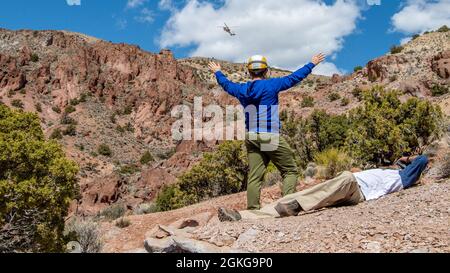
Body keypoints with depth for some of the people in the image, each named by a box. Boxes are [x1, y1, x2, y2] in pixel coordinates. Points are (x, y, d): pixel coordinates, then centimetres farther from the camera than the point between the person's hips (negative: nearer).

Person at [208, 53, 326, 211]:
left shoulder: (242, 90, 9)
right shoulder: (271, 85, -6)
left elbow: (226, 84, 27)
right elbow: (294, 78, -2)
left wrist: (218, 72, 46)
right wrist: (312, 64, 10)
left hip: (251, 138, 6)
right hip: (271, 138, -5)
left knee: (254, 177, 7)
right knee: (290, 171, 2)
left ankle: (252, 209, 5)